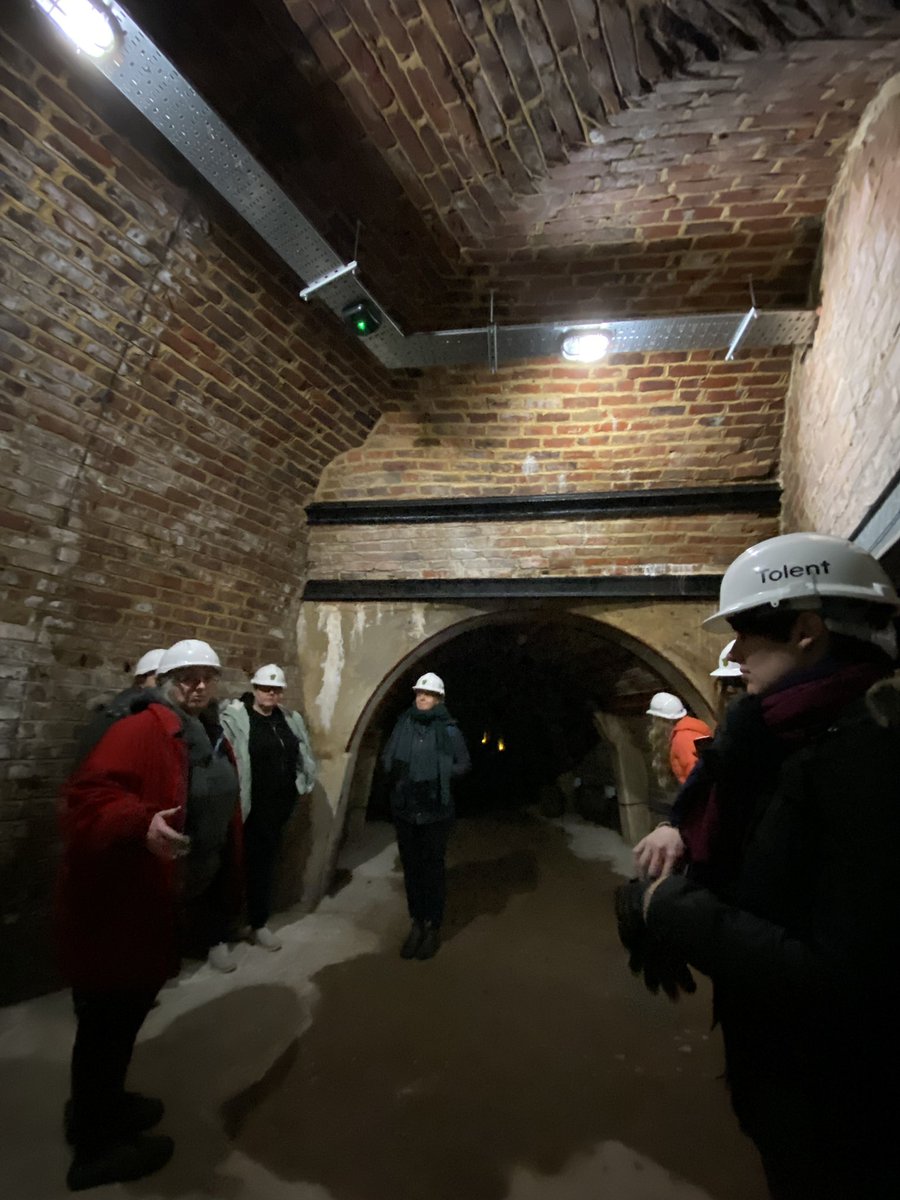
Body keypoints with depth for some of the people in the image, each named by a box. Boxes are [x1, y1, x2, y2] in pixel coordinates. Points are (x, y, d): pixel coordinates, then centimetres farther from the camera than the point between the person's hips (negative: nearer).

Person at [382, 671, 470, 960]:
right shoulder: (403, 724, 0)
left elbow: (463, 765, -2)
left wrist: (438, 774, -13)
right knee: (411, 868, 14)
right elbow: (386, 758, 9)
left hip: (435, 812, -3)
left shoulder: (448, 730, -8)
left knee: (432, 869, 8)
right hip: (404, 810, 3)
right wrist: (396, 771, -9)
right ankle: (416, 924, 31)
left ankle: (433, 927, 25)